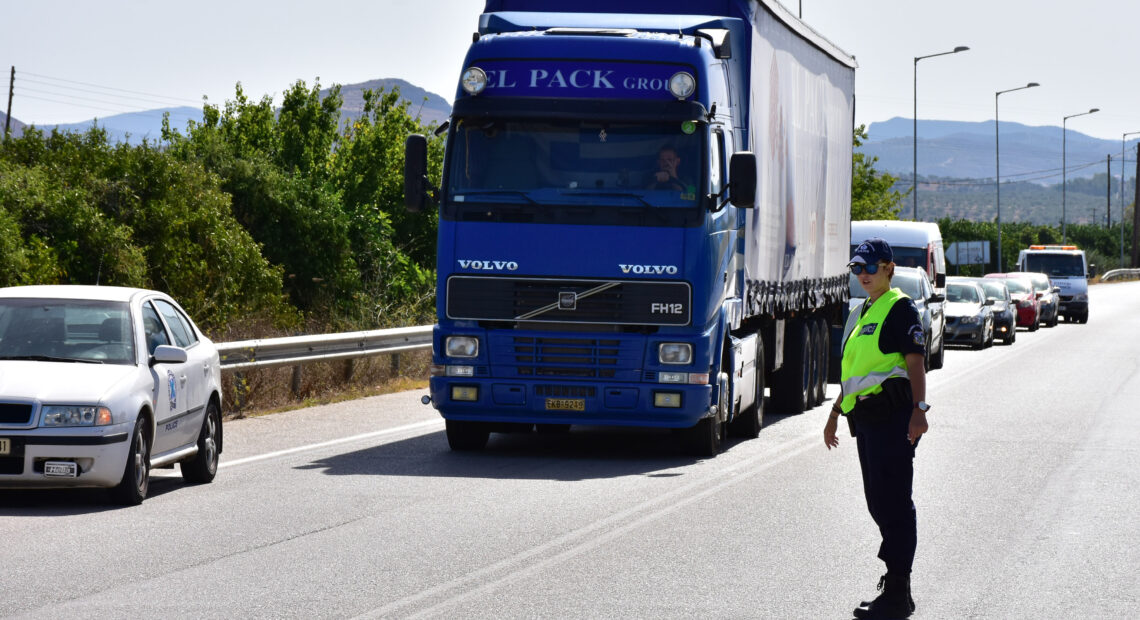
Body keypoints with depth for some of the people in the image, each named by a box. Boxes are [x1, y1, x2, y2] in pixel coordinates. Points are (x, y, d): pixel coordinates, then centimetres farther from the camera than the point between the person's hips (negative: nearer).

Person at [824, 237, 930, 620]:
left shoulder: (900, 308, -7)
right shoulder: (864, 312, 21)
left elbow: (915, 361, -15)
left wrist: (919, 410, -24)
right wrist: (836, 413, 29)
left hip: (892, 416, -10)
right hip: (866, 416, 10)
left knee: (893, 503, -8)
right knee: (879, 502, 13)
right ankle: (895, 582, 21)